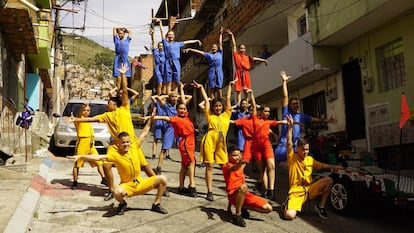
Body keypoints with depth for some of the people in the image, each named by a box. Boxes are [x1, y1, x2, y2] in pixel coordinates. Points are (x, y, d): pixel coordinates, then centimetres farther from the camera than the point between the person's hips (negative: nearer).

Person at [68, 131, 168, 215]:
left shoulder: (134, 148, -5)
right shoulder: (115, 155, -16)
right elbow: (98, 157, -25)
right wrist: (81, 156, -35)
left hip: (141, 183, 4)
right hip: (127, 186, -4)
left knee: (162, 179, -13)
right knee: (118, 192, -39)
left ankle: (156, 204, 8)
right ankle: (122, 204, 2)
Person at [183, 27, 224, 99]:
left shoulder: (220, 53, 11)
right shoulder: (209, 54, 12)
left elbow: (220, 43, 8)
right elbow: (199, 52, 10)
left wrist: (221, 33, 6)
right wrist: (189, 49, 8)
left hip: (219, 72, 0)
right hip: (212, 72, 0)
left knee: (219, 88, -1)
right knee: (212, 89, -1)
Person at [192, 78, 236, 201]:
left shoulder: (226, 115, 18)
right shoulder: (209, 115, 13)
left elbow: (228, 98, 22)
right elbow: (206, 100, 18)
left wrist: (230, 86, 26)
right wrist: (201, 88, 24)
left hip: (221, 141, 2)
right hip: (209, 139, -2)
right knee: (209, 166, -1)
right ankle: (209, 192, 2)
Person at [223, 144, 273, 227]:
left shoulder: (240, 167, 20)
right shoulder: (227, 166, -5)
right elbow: (233, 169, -32)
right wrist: (239, 163, -53)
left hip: (245, 195, 7)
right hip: (234, 195, -7)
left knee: (268, 208, -5)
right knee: (243, 187, -42)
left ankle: (244, 207, 11)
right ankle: (237, 216, -27)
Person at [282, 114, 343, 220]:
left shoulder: (310, 159, 13)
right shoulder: (292, 158, -4)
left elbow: (322, 166, 25)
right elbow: (289, 143, -18)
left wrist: (335, 167, 13)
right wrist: (290, 126, -24)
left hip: (310, 189, 6)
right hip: (296, 191, -5)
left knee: (328, 180, -15)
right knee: (289, 215, -30)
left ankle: (321, 206, 0)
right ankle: (287, 205, 10)